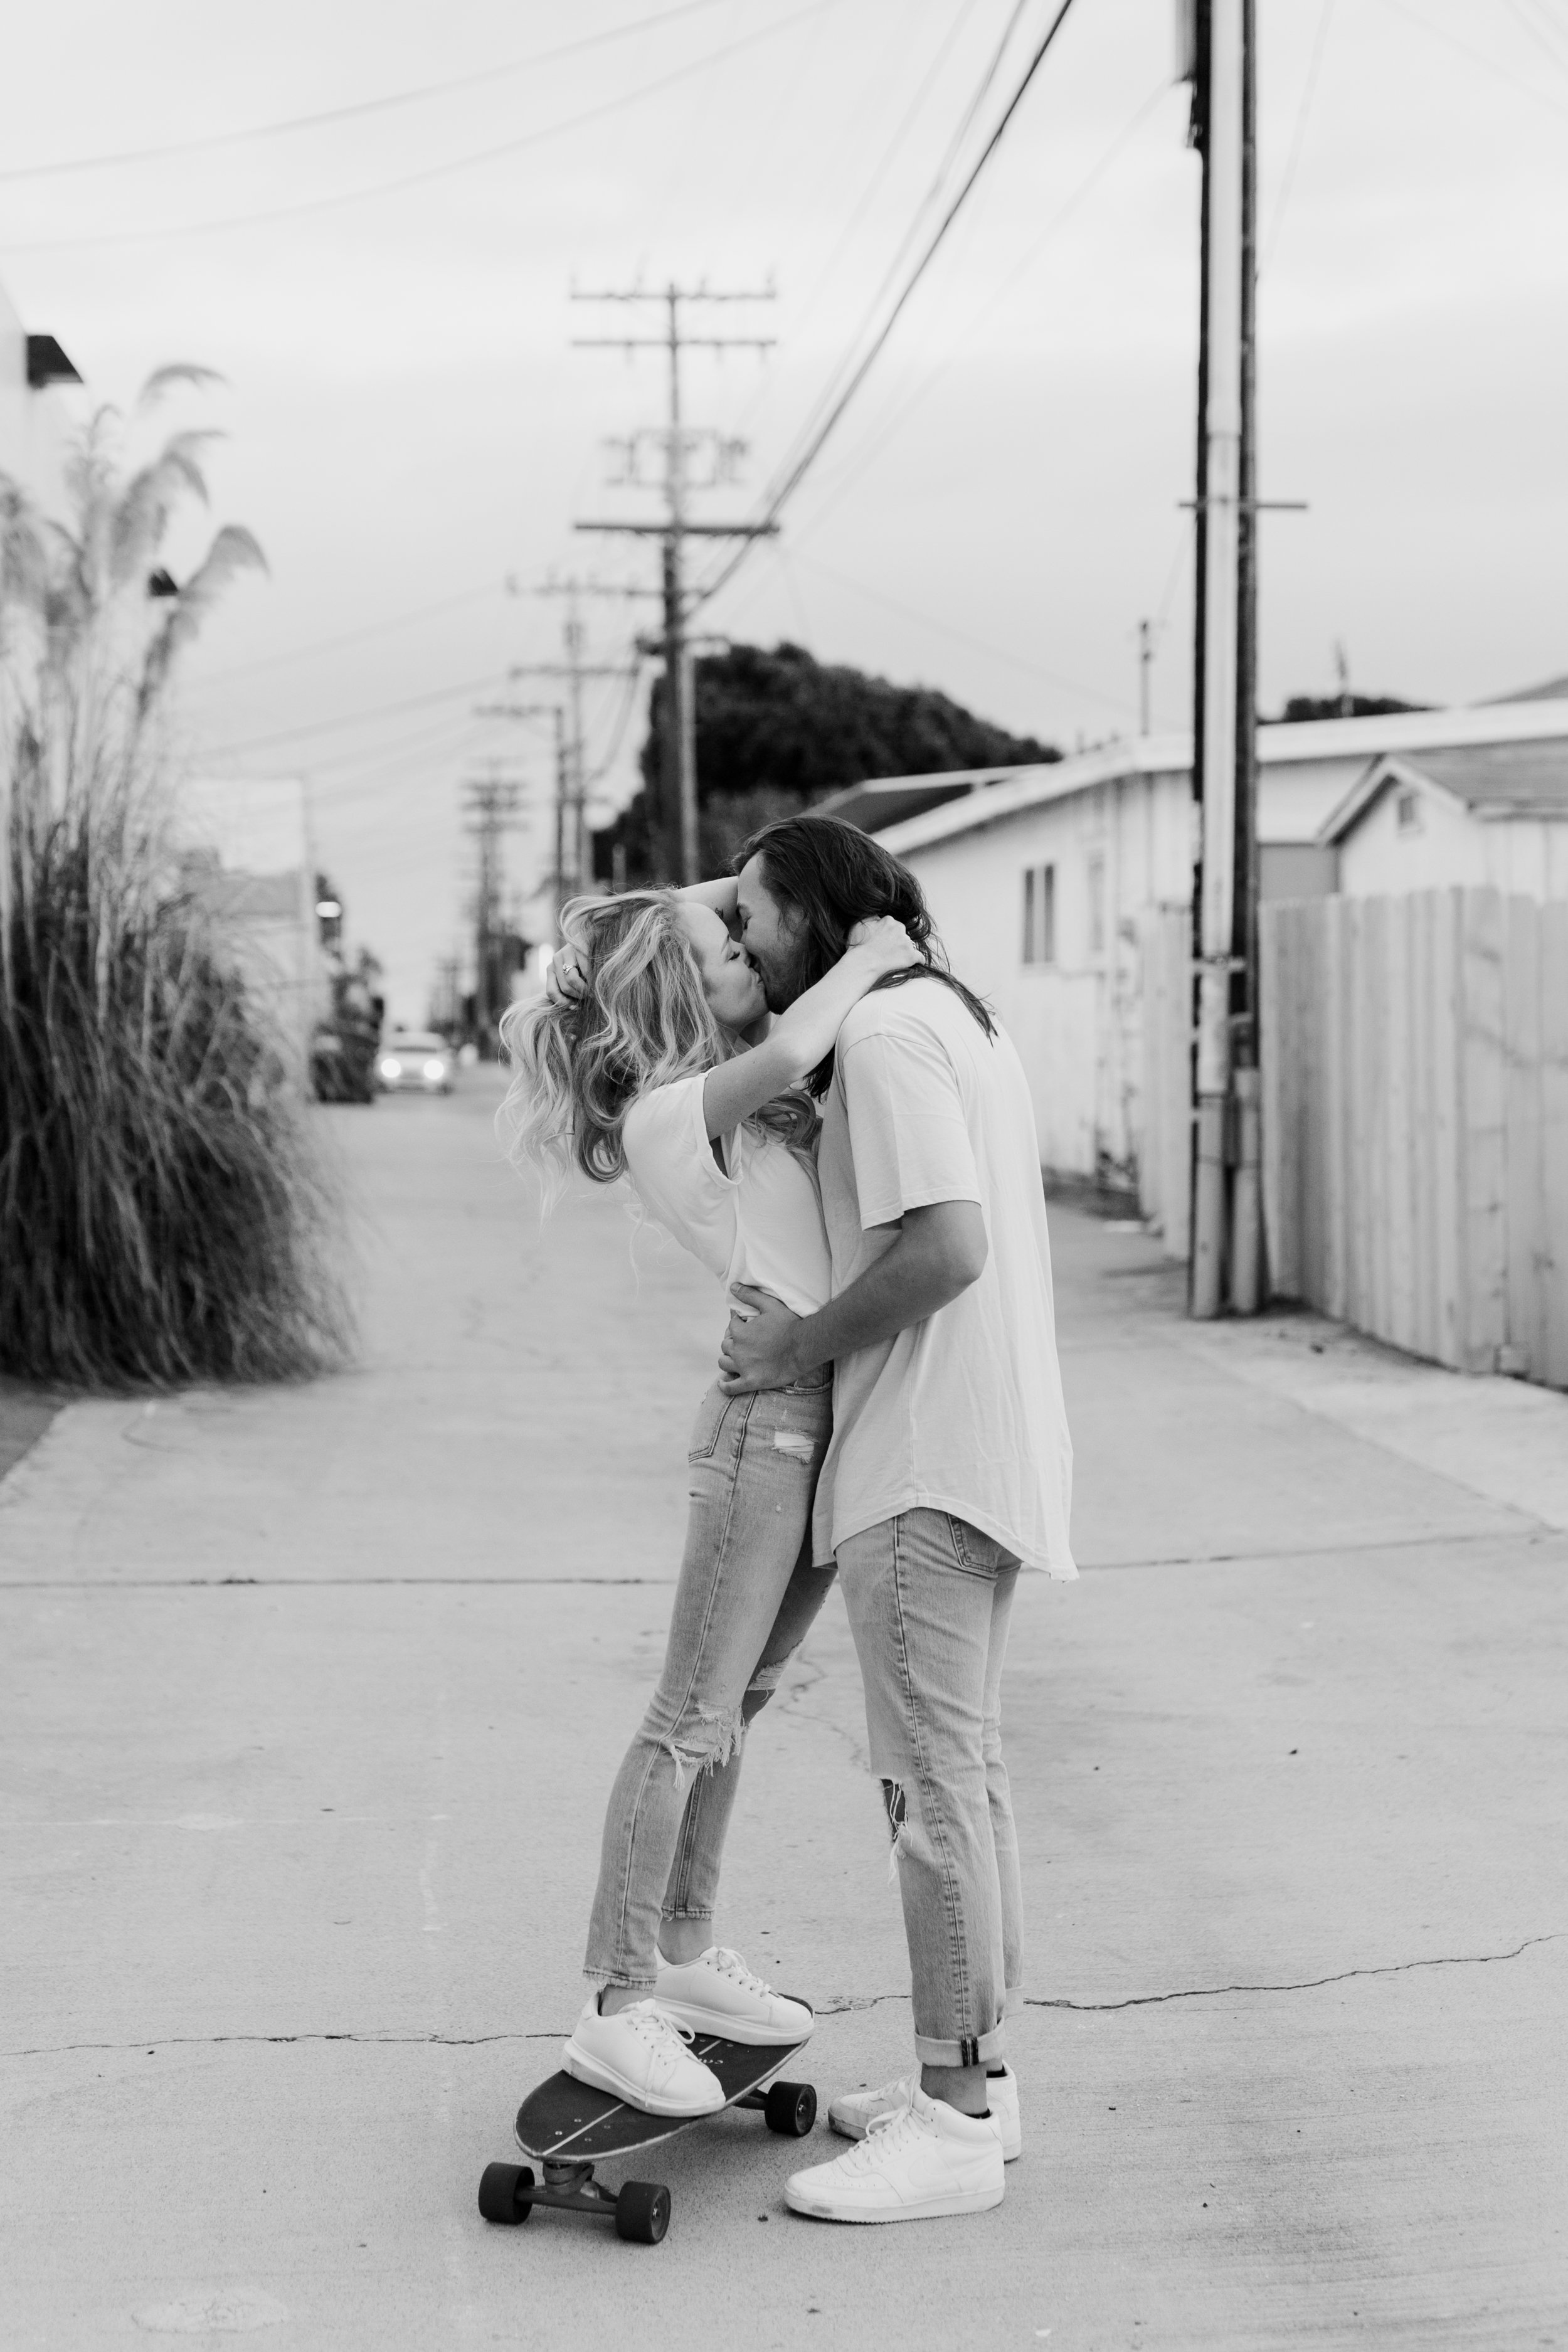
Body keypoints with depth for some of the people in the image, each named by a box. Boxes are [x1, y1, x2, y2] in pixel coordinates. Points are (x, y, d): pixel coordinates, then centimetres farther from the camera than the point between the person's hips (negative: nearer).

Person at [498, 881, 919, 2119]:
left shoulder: (725, 1087, 12)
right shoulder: (665, 1116, -15)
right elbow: (784, 1056, -34)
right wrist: (864, 958, -18)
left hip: (829, 1409, 10)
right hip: (771, 1411, -9)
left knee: (743, 1696, 17)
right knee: (692, 1719, -6)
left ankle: (684, 1950, 30)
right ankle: (619, 2011, -1)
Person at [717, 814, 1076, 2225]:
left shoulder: (883, 1036, -14)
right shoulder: (957, 1018, 18)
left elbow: (946, 1249, -24)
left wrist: (804, 1344, -13)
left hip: (927, 1467, -11)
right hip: (983, 1455, 11)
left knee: (934, 1777, -6)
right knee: (963, 1767, 16)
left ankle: (953, 2124, -1)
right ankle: (974, 2074, 24)